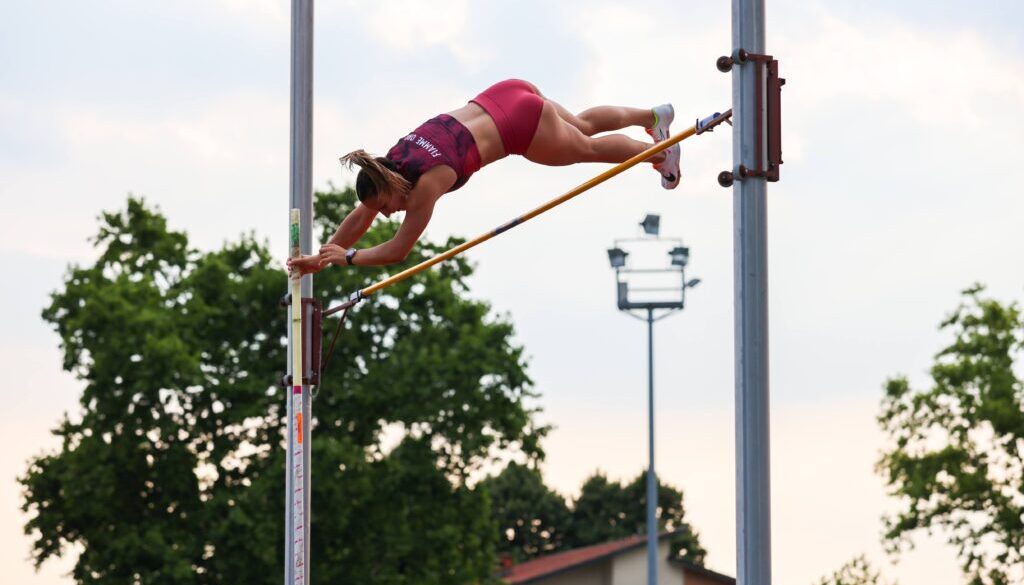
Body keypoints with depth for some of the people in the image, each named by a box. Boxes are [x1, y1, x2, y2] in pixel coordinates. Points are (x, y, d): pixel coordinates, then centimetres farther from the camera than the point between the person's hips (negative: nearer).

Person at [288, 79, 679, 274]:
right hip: (503, 97, 6)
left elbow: (398, 250, -24)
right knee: (582, 127, 29)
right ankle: (654, 116, 50)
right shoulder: (390, 164, -9)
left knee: (589, 148, 20)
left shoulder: (426, 184, -29)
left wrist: (347, 257, -24)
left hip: (521, 127, -6)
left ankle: (660, 154, 44)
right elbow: (359, 219, 2)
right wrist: (323, 256, -3)